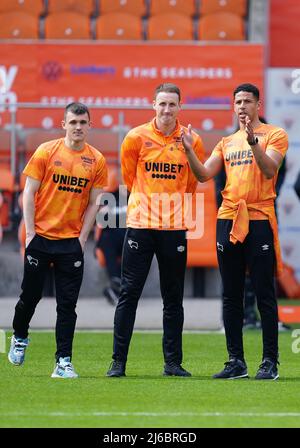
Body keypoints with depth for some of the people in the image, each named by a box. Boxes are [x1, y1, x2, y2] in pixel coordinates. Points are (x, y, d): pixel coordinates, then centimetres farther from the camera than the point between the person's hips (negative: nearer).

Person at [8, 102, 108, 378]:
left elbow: (93, 203, 6)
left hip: (72, 241, 1)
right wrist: (30, 232, -6)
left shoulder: (97, 160, 3)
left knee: (67, 304, -1)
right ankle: (19, 337, 35)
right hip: (41, 237, -1)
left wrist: (82, 239, -1)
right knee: (31, 295, 8)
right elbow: (29, 193, -1)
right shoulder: (46, 152, -2)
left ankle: (64, 361, 1)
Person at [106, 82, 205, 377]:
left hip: (174, 228, 1)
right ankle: (118, 361, 1)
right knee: (129, 293, -2)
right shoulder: (136, 138, -1)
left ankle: (173, 362, 12)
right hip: (140, 225, -1)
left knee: (173, 298, 6)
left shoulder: (191, 141, 3)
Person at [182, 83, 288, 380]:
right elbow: (204, 175, 7)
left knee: (264, 294, -4)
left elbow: (269, 170, -14)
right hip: (228, 221, 5)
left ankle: (270, 362, -2)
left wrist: (253, 141, -26)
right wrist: (189, 150, -7)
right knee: (231, 297, 6)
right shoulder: (226, 143, 16)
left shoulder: (274, 135, 1)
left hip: (259, 221, -5)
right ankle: (236, 361, 11)